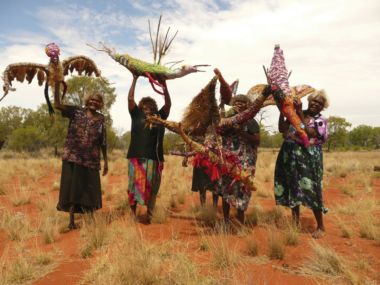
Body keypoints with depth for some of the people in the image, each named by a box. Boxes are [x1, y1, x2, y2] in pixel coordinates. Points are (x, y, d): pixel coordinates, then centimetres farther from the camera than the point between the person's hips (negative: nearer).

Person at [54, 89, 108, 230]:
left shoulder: (101, 119, 6)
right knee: (72, 187, 4)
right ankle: (71, 220, 15)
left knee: (90, 189, 9)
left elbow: (103, 142, 8)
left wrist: (106, 161, 8)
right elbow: (57, 104, -10)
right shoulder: (76, 112, 2)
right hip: (72, 157, -1)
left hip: (91, 160, 2)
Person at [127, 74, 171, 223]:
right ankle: (133, 213, 10)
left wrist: (164, 86, -6)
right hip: (136, 157, 0)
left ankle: (149, 215, 12)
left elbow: (168, 104, 3)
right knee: (135, 186, 2)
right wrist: (134, 79, 2)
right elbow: (130, 99, 5)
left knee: (151, 187, 5)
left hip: (153, 158, 1)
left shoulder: (159, 117, 11)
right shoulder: (137, 115, 10)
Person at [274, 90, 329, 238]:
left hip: (308, 159, -4)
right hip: (290, 157, 4)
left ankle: (321, 226, 14)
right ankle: (295, 222, 25)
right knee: (293, 189, 10)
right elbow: (282, 129, 0)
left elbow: (309, 133, -20)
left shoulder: (321, 120, -2)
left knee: (311, 191, -4)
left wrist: (300, 112, -20)